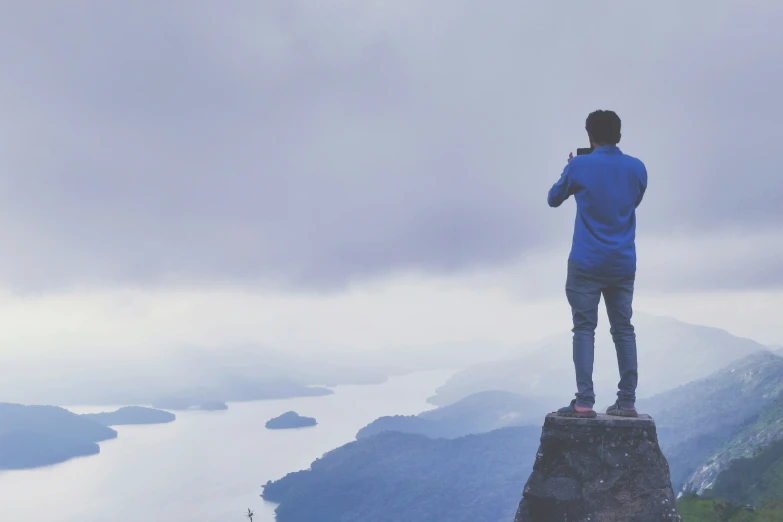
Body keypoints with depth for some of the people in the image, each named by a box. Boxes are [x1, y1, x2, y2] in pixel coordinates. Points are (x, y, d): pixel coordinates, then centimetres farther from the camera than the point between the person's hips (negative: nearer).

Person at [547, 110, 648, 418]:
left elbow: (554, 199, 9)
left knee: (584, 329, -2)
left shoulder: (579, 167, -6)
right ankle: (627, 401, 9)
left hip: (587, 264, -3)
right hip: (623, 265, 4)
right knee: (623, 329, 7)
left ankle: (584, 402, -6)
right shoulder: (637, 168, 5)